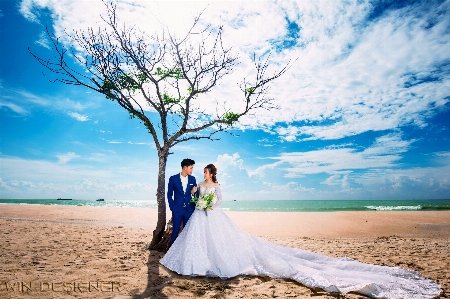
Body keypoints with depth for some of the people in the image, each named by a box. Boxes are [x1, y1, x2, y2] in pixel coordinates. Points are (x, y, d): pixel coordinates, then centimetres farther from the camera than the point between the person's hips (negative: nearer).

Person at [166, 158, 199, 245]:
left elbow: (196, 193, 11)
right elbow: (169, 195, 1)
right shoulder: (173, 178, -5)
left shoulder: (193, 179, 3)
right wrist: (172, 207, -3)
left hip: (189, 209, 2)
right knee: (175, 231, 7)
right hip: (177, 209, -2)